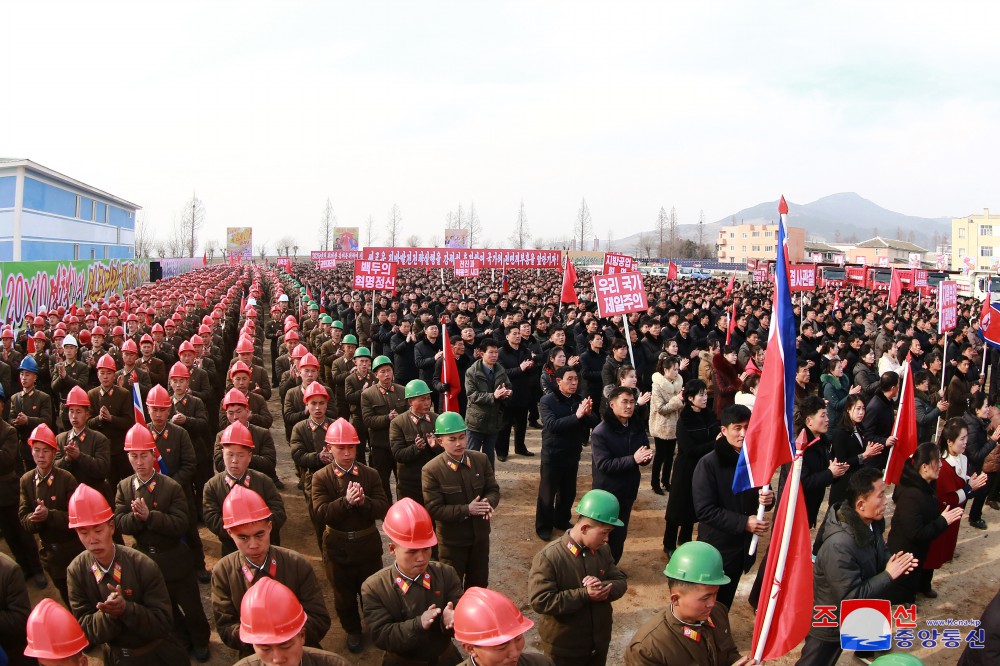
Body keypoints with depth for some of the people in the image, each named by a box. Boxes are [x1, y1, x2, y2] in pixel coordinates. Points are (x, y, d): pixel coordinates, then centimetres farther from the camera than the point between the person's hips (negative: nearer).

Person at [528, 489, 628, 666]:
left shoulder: (603, 550, -1)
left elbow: (621, 583, 3)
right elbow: (540, 601, -26)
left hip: (599, 642, 6)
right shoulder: (548, 557, -22)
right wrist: (584, 595, -27)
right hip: (564, 648, -6)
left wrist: (604, 588, -21)